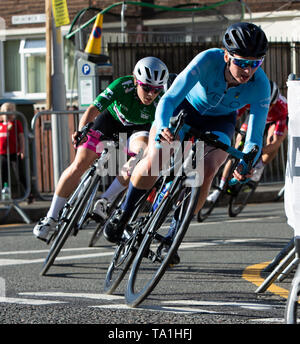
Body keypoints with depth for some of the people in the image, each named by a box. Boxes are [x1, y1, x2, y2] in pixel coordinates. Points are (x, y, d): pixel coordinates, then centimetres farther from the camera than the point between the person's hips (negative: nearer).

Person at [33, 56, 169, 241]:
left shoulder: (160, 102, -33)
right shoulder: (122, 86, -35)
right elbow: (93, 109, -39)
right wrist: (81, 131, -55)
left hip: (138, 127, 0)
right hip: (111, 120, 0)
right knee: (79, 165, -10)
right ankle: (51, 218, 4)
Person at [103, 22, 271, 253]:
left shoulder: (260, 85, -31)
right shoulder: (208, 61, -36)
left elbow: (255, 138, -29)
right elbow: (169, 98, -39)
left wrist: (245, 164, -49)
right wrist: (162, 128, -59)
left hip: (220, 121, 1)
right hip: (185, 106, -1)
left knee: (207, 171, -26)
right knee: (153, 163, -23)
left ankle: (172, 236, -7)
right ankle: (123, 214, 6)